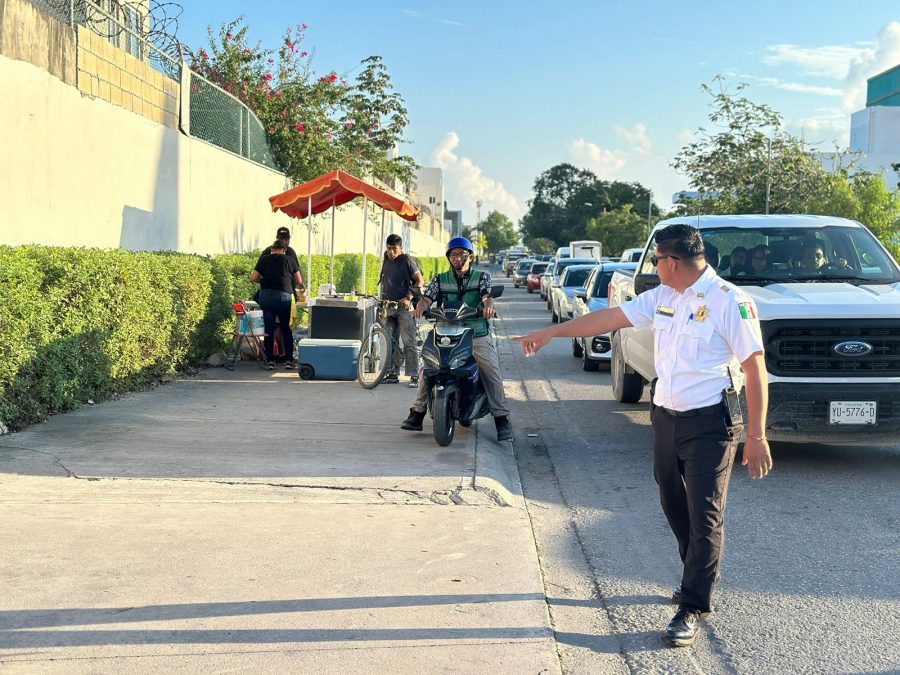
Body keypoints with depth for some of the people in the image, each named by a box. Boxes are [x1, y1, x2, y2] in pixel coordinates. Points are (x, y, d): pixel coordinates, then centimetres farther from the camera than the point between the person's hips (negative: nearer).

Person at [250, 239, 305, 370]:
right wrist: (301, 287, 31)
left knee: (269, 329, 6)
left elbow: (253, 278, 4)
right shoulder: (290, 260, 6)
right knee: (287, 329, 9)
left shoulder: (264, 259, 9)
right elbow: (299, 281, 10)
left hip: (265, 295, 1)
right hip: (283, 296, -1)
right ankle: (289, 360, 7)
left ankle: (270, 360, 6)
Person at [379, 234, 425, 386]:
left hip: (405, 307, -7)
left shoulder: (407, 261, -7)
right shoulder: (387, 261, 13)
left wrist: (408, 298, -18)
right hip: (389, 306, 7)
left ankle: (414, 376, -7)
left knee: (409, 342, -8)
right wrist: (383, 299, 20)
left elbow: (420, 281, -9)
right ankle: (392, 373, 16)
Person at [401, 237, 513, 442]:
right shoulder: (441, 280, 12)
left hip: (478, 335, -2)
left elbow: (487, 294, -12)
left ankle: (502, 419, -11)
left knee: (492, 372, -16)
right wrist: (421, 306, -28)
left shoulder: (482, 277, 7)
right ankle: (417, 413, -6)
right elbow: (428, 296, -3)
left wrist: (488, 305, -37)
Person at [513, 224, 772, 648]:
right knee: (675, 507, 15)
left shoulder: (730, 302, -14)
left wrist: (756, 437, -16)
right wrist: (551, 333, 13)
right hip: (666, 418, 8)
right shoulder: (662, 297, 8)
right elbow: (611, 317, 14)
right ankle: (697, 580, 33)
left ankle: (693, 607, 3)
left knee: (705, 515, -3)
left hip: (709, 426, -8)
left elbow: (755, 371, -15)